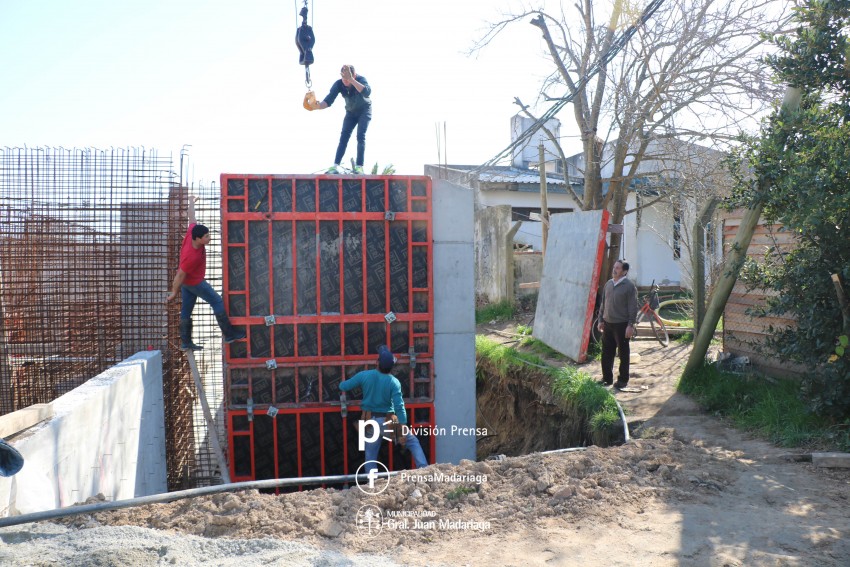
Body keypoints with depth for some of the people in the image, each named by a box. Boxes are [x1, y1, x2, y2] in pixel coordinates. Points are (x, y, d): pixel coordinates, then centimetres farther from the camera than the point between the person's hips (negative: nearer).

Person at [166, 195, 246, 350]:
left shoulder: (191, 234, -18)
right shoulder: (192, 256, -37)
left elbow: (192, 219, 1)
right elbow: (180, 275, -29)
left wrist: (191, 201, 17)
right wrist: (174, 292, -18)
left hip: (188, 280, 9)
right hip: (194, 282, -9)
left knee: (186, 310, 11)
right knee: (217, 302, -1)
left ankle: (185, 342, 18)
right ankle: (229, 334, 4)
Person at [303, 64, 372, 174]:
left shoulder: (361, 79, -30)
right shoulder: (338, 84, -22)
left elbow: (367, 92, -52)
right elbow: (328, 101, -28)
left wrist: (351, 80, -58)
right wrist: (317, 106, -49)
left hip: (364, 110, -3)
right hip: (351, 112, 3)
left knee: (360, 136, -18)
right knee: (344, 137, -8)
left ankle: (359, 166, -18)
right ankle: (335, 166, -14)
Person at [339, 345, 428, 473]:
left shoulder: (364, 375, -9)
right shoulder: (394, 382, -13)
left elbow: (343, 386, 1)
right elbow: (399, 406, -17)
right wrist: (403, 427, -12)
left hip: (371, 421, 2)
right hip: (388, 420, -2)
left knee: (370, 456, 12)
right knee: (413, 442, 13)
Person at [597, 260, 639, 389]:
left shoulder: (629, 286, -10)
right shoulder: (608, 284, 9)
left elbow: (633, 307, -12)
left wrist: (630, 325, -16)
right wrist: (601, 320, 15)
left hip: (621, 325, -6)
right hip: (608, 323, 6)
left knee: (623, 353, 4)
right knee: (606, 353, 10)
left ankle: (623, 380, 14)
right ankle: (607, 378, 21)